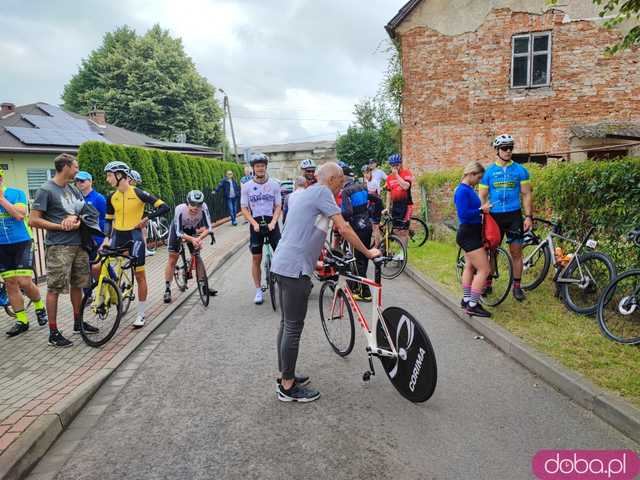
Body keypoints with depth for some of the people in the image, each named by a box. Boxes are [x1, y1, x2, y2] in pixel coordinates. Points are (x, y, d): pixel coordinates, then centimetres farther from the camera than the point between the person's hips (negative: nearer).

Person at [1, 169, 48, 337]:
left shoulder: (17, 193, -3)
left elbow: (19, 215, -17)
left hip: (22, 243, -4)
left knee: (24, 282, -10)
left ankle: (39, 306, 17)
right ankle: (22, 321, 14)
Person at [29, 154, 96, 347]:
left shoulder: (73, 189, 13)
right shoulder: (46, 190, -8)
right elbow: (34, 220, -11)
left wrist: (74, 217, -10)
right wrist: (62, 226, -14)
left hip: (79, 244, 7)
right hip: (58, 246, -7)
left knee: (77, 285, 15)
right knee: (54, 289, -1)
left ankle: (78, 322, 30)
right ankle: (53, 333, 7)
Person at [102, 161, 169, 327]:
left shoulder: (138, 193, -11)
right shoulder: (111, 198, 5)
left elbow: (164, 207, -14)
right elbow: (108, 220, 15)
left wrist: (147, 218, -21)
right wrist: (106, 237, 3)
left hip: (134, 236, -4)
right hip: (117, 236, 5)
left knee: (140, 276, 3)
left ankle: (141, 315, 15)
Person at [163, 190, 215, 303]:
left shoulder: (203, 208, -33)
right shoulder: (180, 209, -37)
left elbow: (208, 227, -29)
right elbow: (179, 232, -32)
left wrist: (199, 238, -45)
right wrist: (192, 239, -47)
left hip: (192, 230, 2)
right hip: (178, 229, -2)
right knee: (172, 259, -2)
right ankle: (167, 289, 6)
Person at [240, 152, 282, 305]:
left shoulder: (274, 184, 0)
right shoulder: (247, 186, -1)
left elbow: (278, 206, 1)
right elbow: (244, 208, 0)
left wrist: (273, 222, -14)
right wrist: (254, 223, -14)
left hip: (271, 223, 0)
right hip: (255, 224, 0)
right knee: (256, 258, 5)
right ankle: (258, 290, 16)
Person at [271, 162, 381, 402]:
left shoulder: (306, 193, 21)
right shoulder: (322, 192, -9)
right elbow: (344, 229, -14)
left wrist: (321, 253, 36)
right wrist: (368, 252, -4)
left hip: (283, 265, 10)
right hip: (295, 268, -10)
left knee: (287, 324, 17)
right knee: (293, 328, -2)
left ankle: (285, 376, 28)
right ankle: (288, 387, 8)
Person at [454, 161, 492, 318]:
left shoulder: (468, 189, 11)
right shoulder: (462, 191, -18)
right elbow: (463, 214, -25)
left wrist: (483, 208, 2)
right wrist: (481, 210, -16)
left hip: (471, 233, 11)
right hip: (469, 234, -11)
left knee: (470, 266, 18)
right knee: (484, 270, -9)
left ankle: (466, 300, 29)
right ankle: (472, 305, -4)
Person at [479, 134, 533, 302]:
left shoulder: (520, 170, 3)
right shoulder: (488, 172, 3)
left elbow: (527, 194, 3)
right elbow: (482, 196, 4)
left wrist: (529, 216, -5)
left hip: (514, 216, 0)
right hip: (494, 216, 0)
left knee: (516, 251, 3)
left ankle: (516, 286, 14)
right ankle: (488, 283, 18)